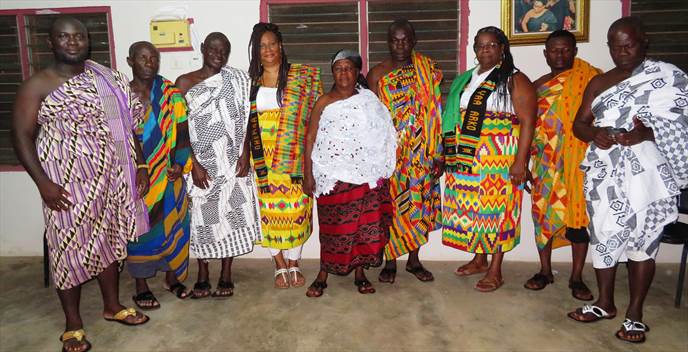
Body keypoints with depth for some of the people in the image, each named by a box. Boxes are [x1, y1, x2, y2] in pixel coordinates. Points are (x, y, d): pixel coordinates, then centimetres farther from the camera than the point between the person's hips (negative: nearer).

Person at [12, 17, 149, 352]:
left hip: (112, 179, 5)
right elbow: (21, 133, -8)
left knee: (108, 240, 16)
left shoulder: (108, 78, 8)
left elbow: (126, 123, 12)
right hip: (69, 182, -4)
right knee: (71, 247, 4)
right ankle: (73, 324, 21)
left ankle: (112, 305, 34)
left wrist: (140, 165, 6)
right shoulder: (38, 84, -5)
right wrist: (43, 183, -16)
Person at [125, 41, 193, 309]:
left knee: (170, 225, 11)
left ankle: (172, 277, 30)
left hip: (167, 175, 2)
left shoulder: (170, 93, 0)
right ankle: (141, 287, 21)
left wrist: (179, 162, -13)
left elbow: (182, 130, -1)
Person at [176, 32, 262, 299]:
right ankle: (203, 275, 18)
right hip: (200, 162, 0)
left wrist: (243, 156, -8)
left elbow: (244, 121, 2)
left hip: (231, 160, 1)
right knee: (202, 216, 4)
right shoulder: (185, 82, 2)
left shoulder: (236, 81, 5)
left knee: (231, 213, 3)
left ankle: (226, 274, 16)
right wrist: (194, 164, -11)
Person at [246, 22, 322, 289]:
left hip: (294, 154, -2)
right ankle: (280, 266, 20)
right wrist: (246, 154, 5)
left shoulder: (301, 76, 1)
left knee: (295, 208, 2)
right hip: (263, 156, 2)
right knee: (270, 209, 5)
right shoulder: (252, 81, 9)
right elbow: (247, 121, 11)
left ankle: (293, 264, 19)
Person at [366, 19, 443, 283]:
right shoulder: (377, 73, 0)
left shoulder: (428, 70, 4)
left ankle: (414, 260, 25)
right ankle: (390, 262, 19)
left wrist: (437, 153, 0)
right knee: (390, 204, 3)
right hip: (389, 151, -1)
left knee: (419, 203, 8)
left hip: (421, 152, 2)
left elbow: (436, 114, 3)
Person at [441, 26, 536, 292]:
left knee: (497, 210, -1)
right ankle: (479, 259, 28)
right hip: (467, 160, 6)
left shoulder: (515, 80, -4)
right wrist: (451, 154, 12)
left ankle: (495, 271, 10)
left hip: (499, 160, -5)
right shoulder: (465, 80, 14)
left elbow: (527, 122, -10)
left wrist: (520, 161, -17)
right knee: (473, 208, 11)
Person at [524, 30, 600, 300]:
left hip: (579, 162, -3)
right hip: (545, 163, 3)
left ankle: (577, 277, 16)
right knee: (543, 214, 6)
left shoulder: (590, 79, -1)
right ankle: (545, 271, 22)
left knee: (579, 216, 3)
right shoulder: (537, 86, 9)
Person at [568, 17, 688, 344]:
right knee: (603, 235, 9)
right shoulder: (599, 82, 12)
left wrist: (646, 134, -23)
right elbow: (579, 123, 8)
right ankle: (605, 303, 25)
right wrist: (594, 134, -13)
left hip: (645, 172, -4)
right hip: (605, 172, 4)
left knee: (643, 238, 1)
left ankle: (635, 312, 14)